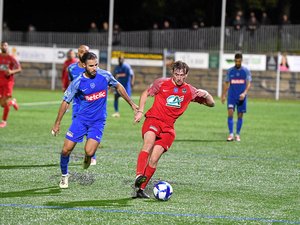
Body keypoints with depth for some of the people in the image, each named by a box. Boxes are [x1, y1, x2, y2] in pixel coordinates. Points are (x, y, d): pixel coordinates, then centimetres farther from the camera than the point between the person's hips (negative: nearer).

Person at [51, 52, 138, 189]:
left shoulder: (105, 76, -8)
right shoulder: (77, 82, -11)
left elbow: (119, 87, 11)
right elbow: (66, 102, 0)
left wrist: (131, 104, 16)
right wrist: (57, 123, 3)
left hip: (98, 121, -1)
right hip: (81, 119, 1)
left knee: (89, 152, -19)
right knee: (66, 150, -5)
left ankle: (88, 157, 20)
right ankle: (64, 175, 23)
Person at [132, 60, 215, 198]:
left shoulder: (190, 91, 9)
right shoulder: (161, 83, 3)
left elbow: (211, 104, 14)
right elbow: (145, 93, 17)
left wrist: (206, 94, -8)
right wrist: (140, 111, 5)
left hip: (168, 127, 2)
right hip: (153, 120, -2)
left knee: (154, 159, -9)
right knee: (149, 143, -33)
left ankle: (140, 188, 0)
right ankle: (139, 176, -45)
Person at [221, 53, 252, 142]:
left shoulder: (246, 71, 1)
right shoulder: (230, 71, 5)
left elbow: (248, 84, -4)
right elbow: (226, 83, 11)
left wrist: (244, 93, -20)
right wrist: (223, 95, 5)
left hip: (241, 97, 0)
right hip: (231, 96, 0)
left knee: (240, 115, 4)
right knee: (230, 113, -14)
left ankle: (237, 135, 15)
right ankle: (231, 134, -13)